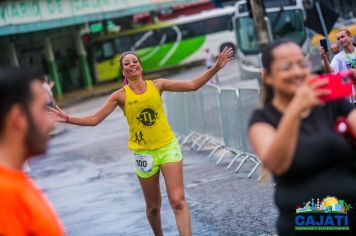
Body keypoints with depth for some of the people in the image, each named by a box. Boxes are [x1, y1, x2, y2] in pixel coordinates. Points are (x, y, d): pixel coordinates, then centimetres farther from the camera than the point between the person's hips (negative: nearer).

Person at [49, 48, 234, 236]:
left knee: (178, 201, -12)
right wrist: (67, 119, -18)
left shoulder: (157, 85, 0)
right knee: (153, 207, 10)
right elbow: (94, 119, -6)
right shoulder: (120, 96, -4)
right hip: (144, 153, 0)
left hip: (168, 147, 0)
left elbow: (192, 85, 2)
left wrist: (216, 68, -5)